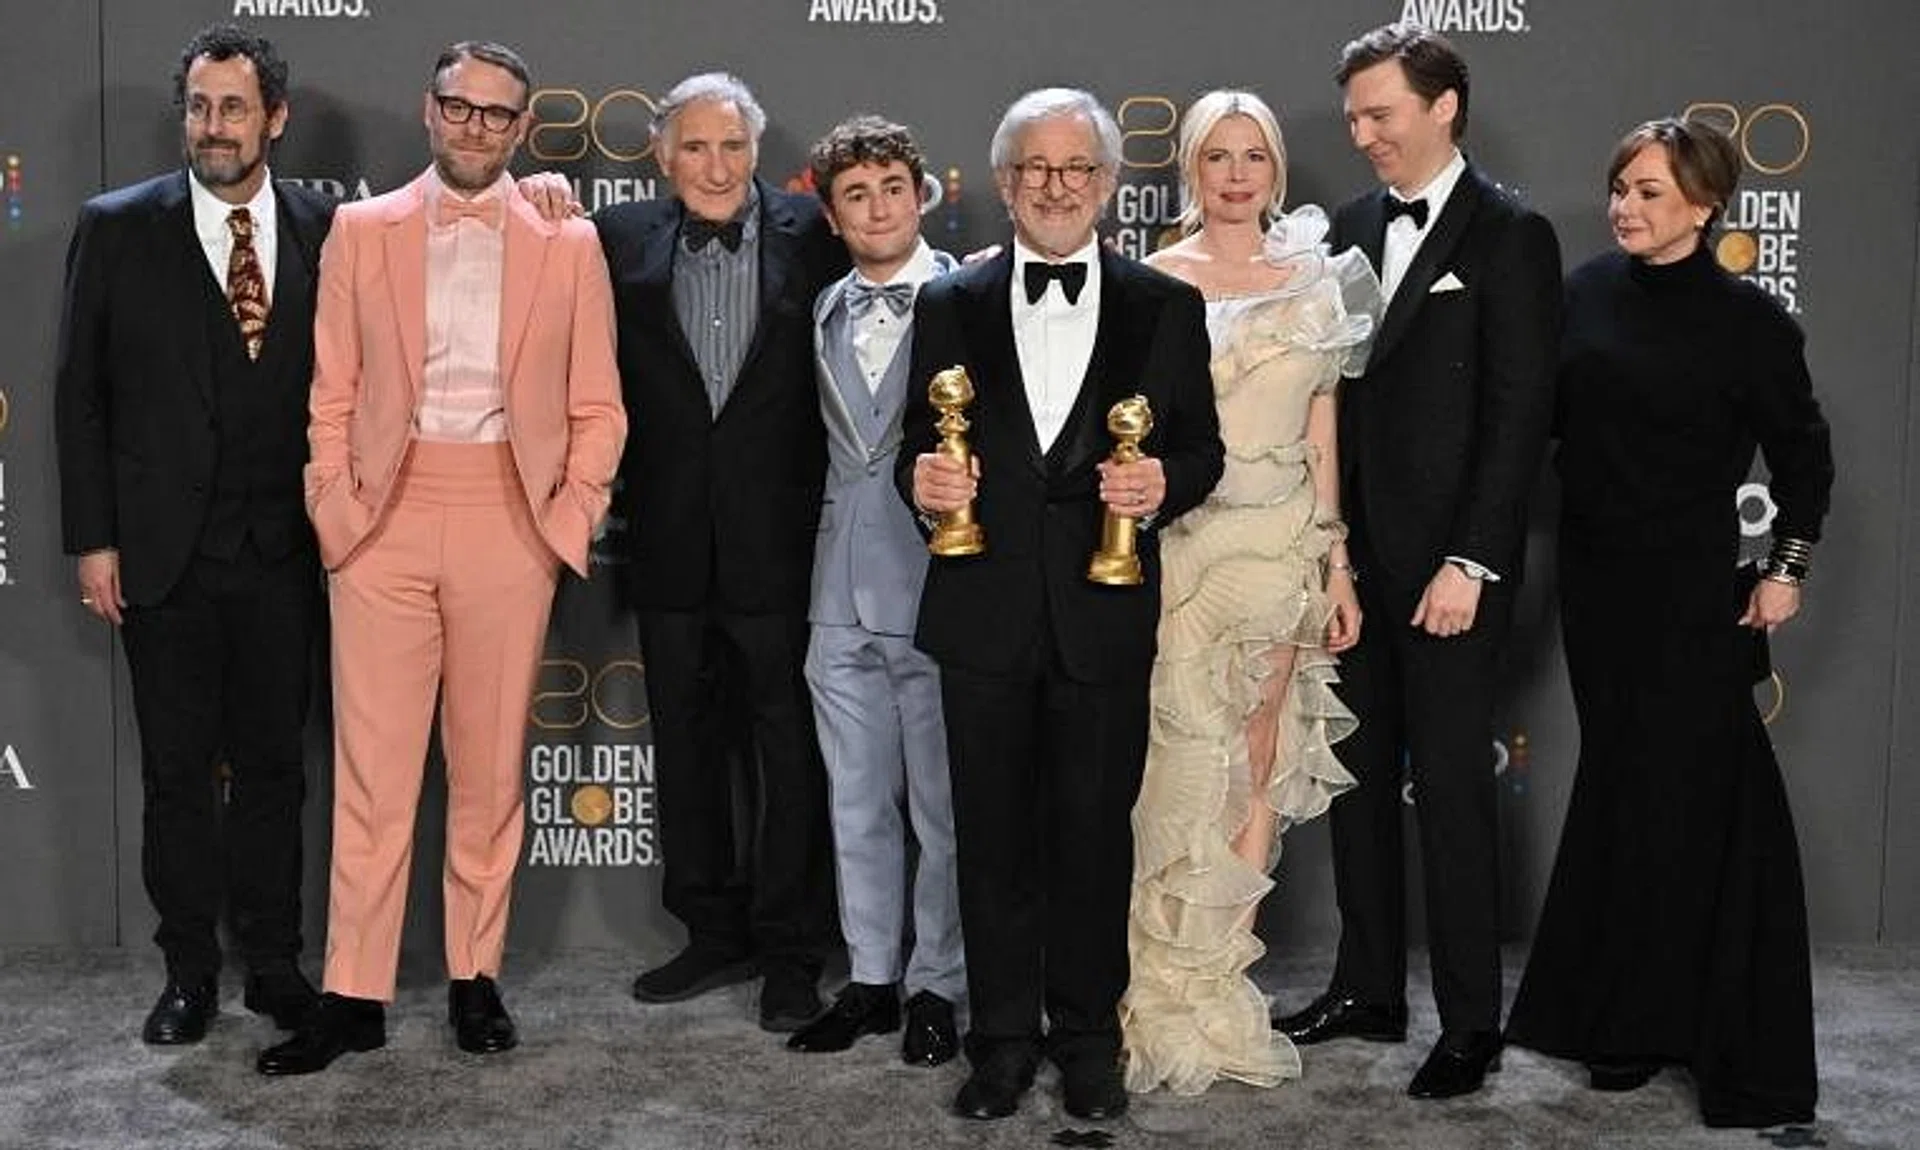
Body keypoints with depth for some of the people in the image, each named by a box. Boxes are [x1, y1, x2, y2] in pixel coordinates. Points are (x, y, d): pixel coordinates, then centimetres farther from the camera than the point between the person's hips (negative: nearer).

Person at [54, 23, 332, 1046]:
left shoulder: (324, 231, 2)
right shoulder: (117, 228, 0)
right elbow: (80, 392, 1)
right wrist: (92, 539, -4)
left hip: (282, 550, 1)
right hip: (163, 551, -1)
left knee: (273, 765, 9)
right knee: (177, 770, 8)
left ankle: (273, 963, 21)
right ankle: (189, 971, 20)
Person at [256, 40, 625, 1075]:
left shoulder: (569, 246, 8)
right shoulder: (360, 231, 9)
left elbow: (597, 408, 8)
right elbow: (332, 392, 9)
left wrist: (569, 518, -1)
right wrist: (333, 506, -1)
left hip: (510, 525, 0)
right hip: (384, 521, 0)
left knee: (491, 765, 6)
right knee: (371, 765, 0)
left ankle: (475, 977, 18)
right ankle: (354, 994, 7)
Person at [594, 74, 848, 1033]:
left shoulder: (814, 235, -3)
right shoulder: (623, 242, 4)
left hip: (782, 540, -3)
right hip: (673, 546, 3)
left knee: (793, 753, 5)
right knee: (687, 747, 14)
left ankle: (791, 952, 18)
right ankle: (715, 934, 29)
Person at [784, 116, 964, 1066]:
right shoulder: (825, 312, 12)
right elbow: (832, 443, 16)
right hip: (843, 592, 5)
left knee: (942, 806, 4)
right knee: (857, 803, 13)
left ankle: (936, 986, 17)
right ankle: (870, 980, 24)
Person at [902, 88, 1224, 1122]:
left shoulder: (1165, 308, 5)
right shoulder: (948, 307, 8)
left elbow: (1200, 447, 6)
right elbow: (921, 452, 9)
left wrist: (1164, 484, -15)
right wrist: (922, 481, -13)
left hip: (1104, 611, -1)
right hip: (984, 610, 1)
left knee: (1095, 832, 8)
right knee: (992, 834, 9)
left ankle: (1088, 1036, 24)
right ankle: (1003, 1037, 22)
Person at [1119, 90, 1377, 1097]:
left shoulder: (1316, 284, 8)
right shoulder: (1150, 282, 1)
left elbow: (1322, 436, 10)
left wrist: (1337, 565, 5)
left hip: (1280, 548, 2)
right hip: (1178, 545, -2)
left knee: (1257, 768, 5)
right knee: (1183, 766, -2)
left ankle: (1223, 972, 16)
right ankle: (1174, 993, 10)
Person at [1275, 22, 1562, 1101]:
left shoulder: (1511, 234, -7)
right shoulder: (1352, 227, 11)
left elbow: (1521, 414, -11)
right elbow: (1335, 393, 12)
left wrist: (1468, 563, -16)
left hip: (1451, 565, -6)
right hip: (1356, 556, 6)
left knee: (1454, 787, 1)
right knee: (1360, 777, 12)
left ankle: (1471, 1021, 12)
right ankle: (1370, 990, 25)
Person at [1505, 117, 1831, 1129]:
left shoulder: (1745, 319, -9)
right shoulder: (1588, 289, 1)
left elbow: (1802, 453, -2)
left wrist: (1786, 568, -5)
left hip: (1694, 590, -5)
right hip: (1595, 577, 5)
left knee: (1679, 790, 3)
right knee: (1617, 778, 14)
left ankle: (1653, 1019, 16)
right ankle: (1605, 1001, 26)